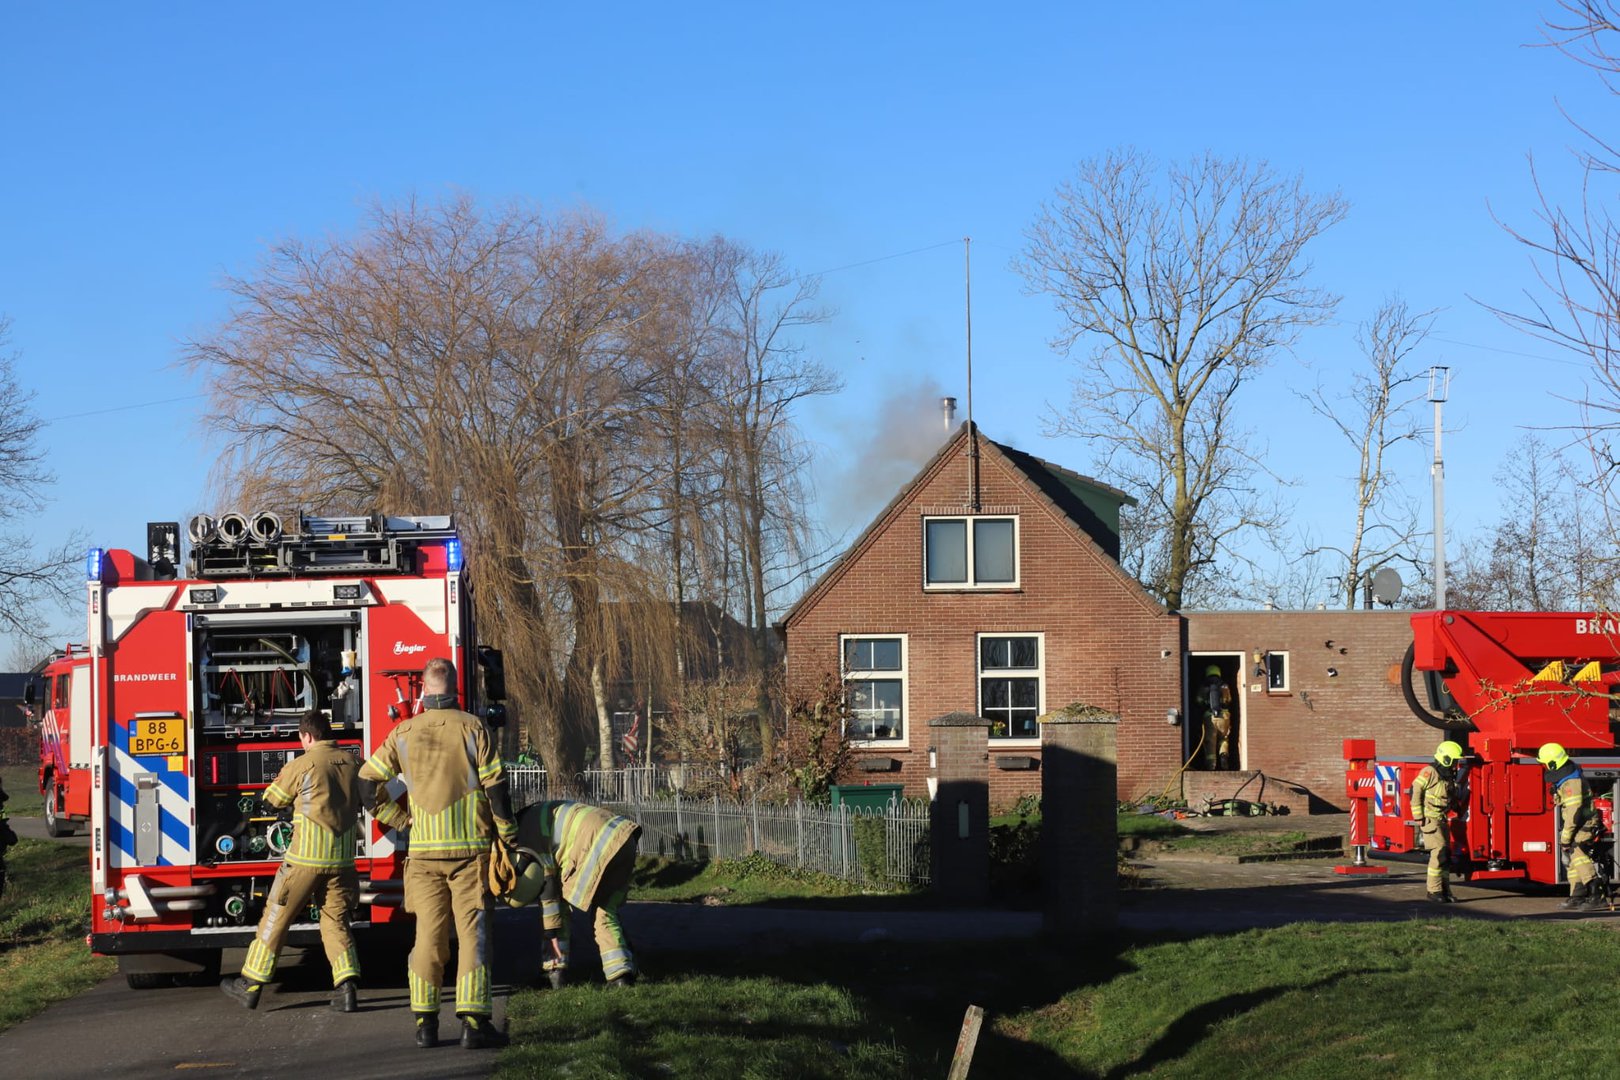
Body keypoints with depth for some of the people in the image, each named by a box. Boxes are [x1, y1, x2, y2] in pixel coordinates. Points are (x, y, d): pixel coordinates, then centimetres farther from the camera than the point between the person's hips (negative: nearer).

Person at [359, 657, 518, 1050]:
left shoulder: (404, 734, 4)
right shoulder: (472, 729, -4)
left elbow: (367, 781, 8)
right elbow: (495, 787, -4)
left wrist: (400, 819, 18)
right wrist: (509, 835, 7)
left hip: (423, 851, 2)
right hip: (469, 848, -2)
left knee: (428, 934, 9)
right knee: (473, 932, -2)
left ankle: (425, 1022, 9)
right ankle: (473, 1021, -10)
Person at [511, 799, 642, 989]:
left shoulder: (525, 834, 2)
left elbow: (545, 885, -1)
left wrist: (551, 933, 3)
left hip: (600, 847, -9)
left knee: (559, 908, 8)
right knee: (605, 912, 17)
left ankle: (555, 971, 9)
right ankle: (622, 974, 7)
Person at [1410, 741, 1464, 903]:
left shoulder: (1449, 777, 14)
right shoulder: (1429, 772, -11)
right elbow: (1415, 793, -14)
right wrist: (1419, 818, -15)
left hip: (1442, 821, 8)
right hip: (1429, 819, -8)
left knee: (1446, 855, 6)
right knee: (1439, 852, -15)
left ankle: (1445, 890, 11)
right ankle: (1433, 890, -10)